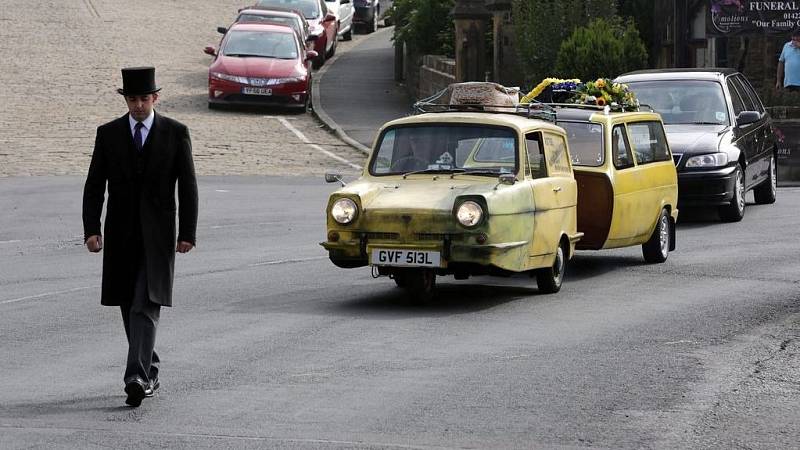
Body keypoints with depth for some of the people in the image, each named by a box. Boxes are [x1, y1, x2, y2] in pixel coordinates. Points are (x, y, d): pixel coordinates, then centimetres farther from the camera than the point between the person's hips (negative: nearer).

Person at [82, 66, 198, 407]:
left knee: (146, 305, -14)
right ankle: (149, 371, 24)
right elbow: (94, 185, 3)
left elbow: (187, 186, 1)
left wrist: (187, 233, -5)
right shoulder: (108, 134, 5)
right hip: (121, 234, 3)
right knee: (129, 306, 9)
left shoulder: (175, 133, 1)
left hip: (157, 235, -3)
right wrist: (91, 229, -7)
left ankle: (137, 377, -22)